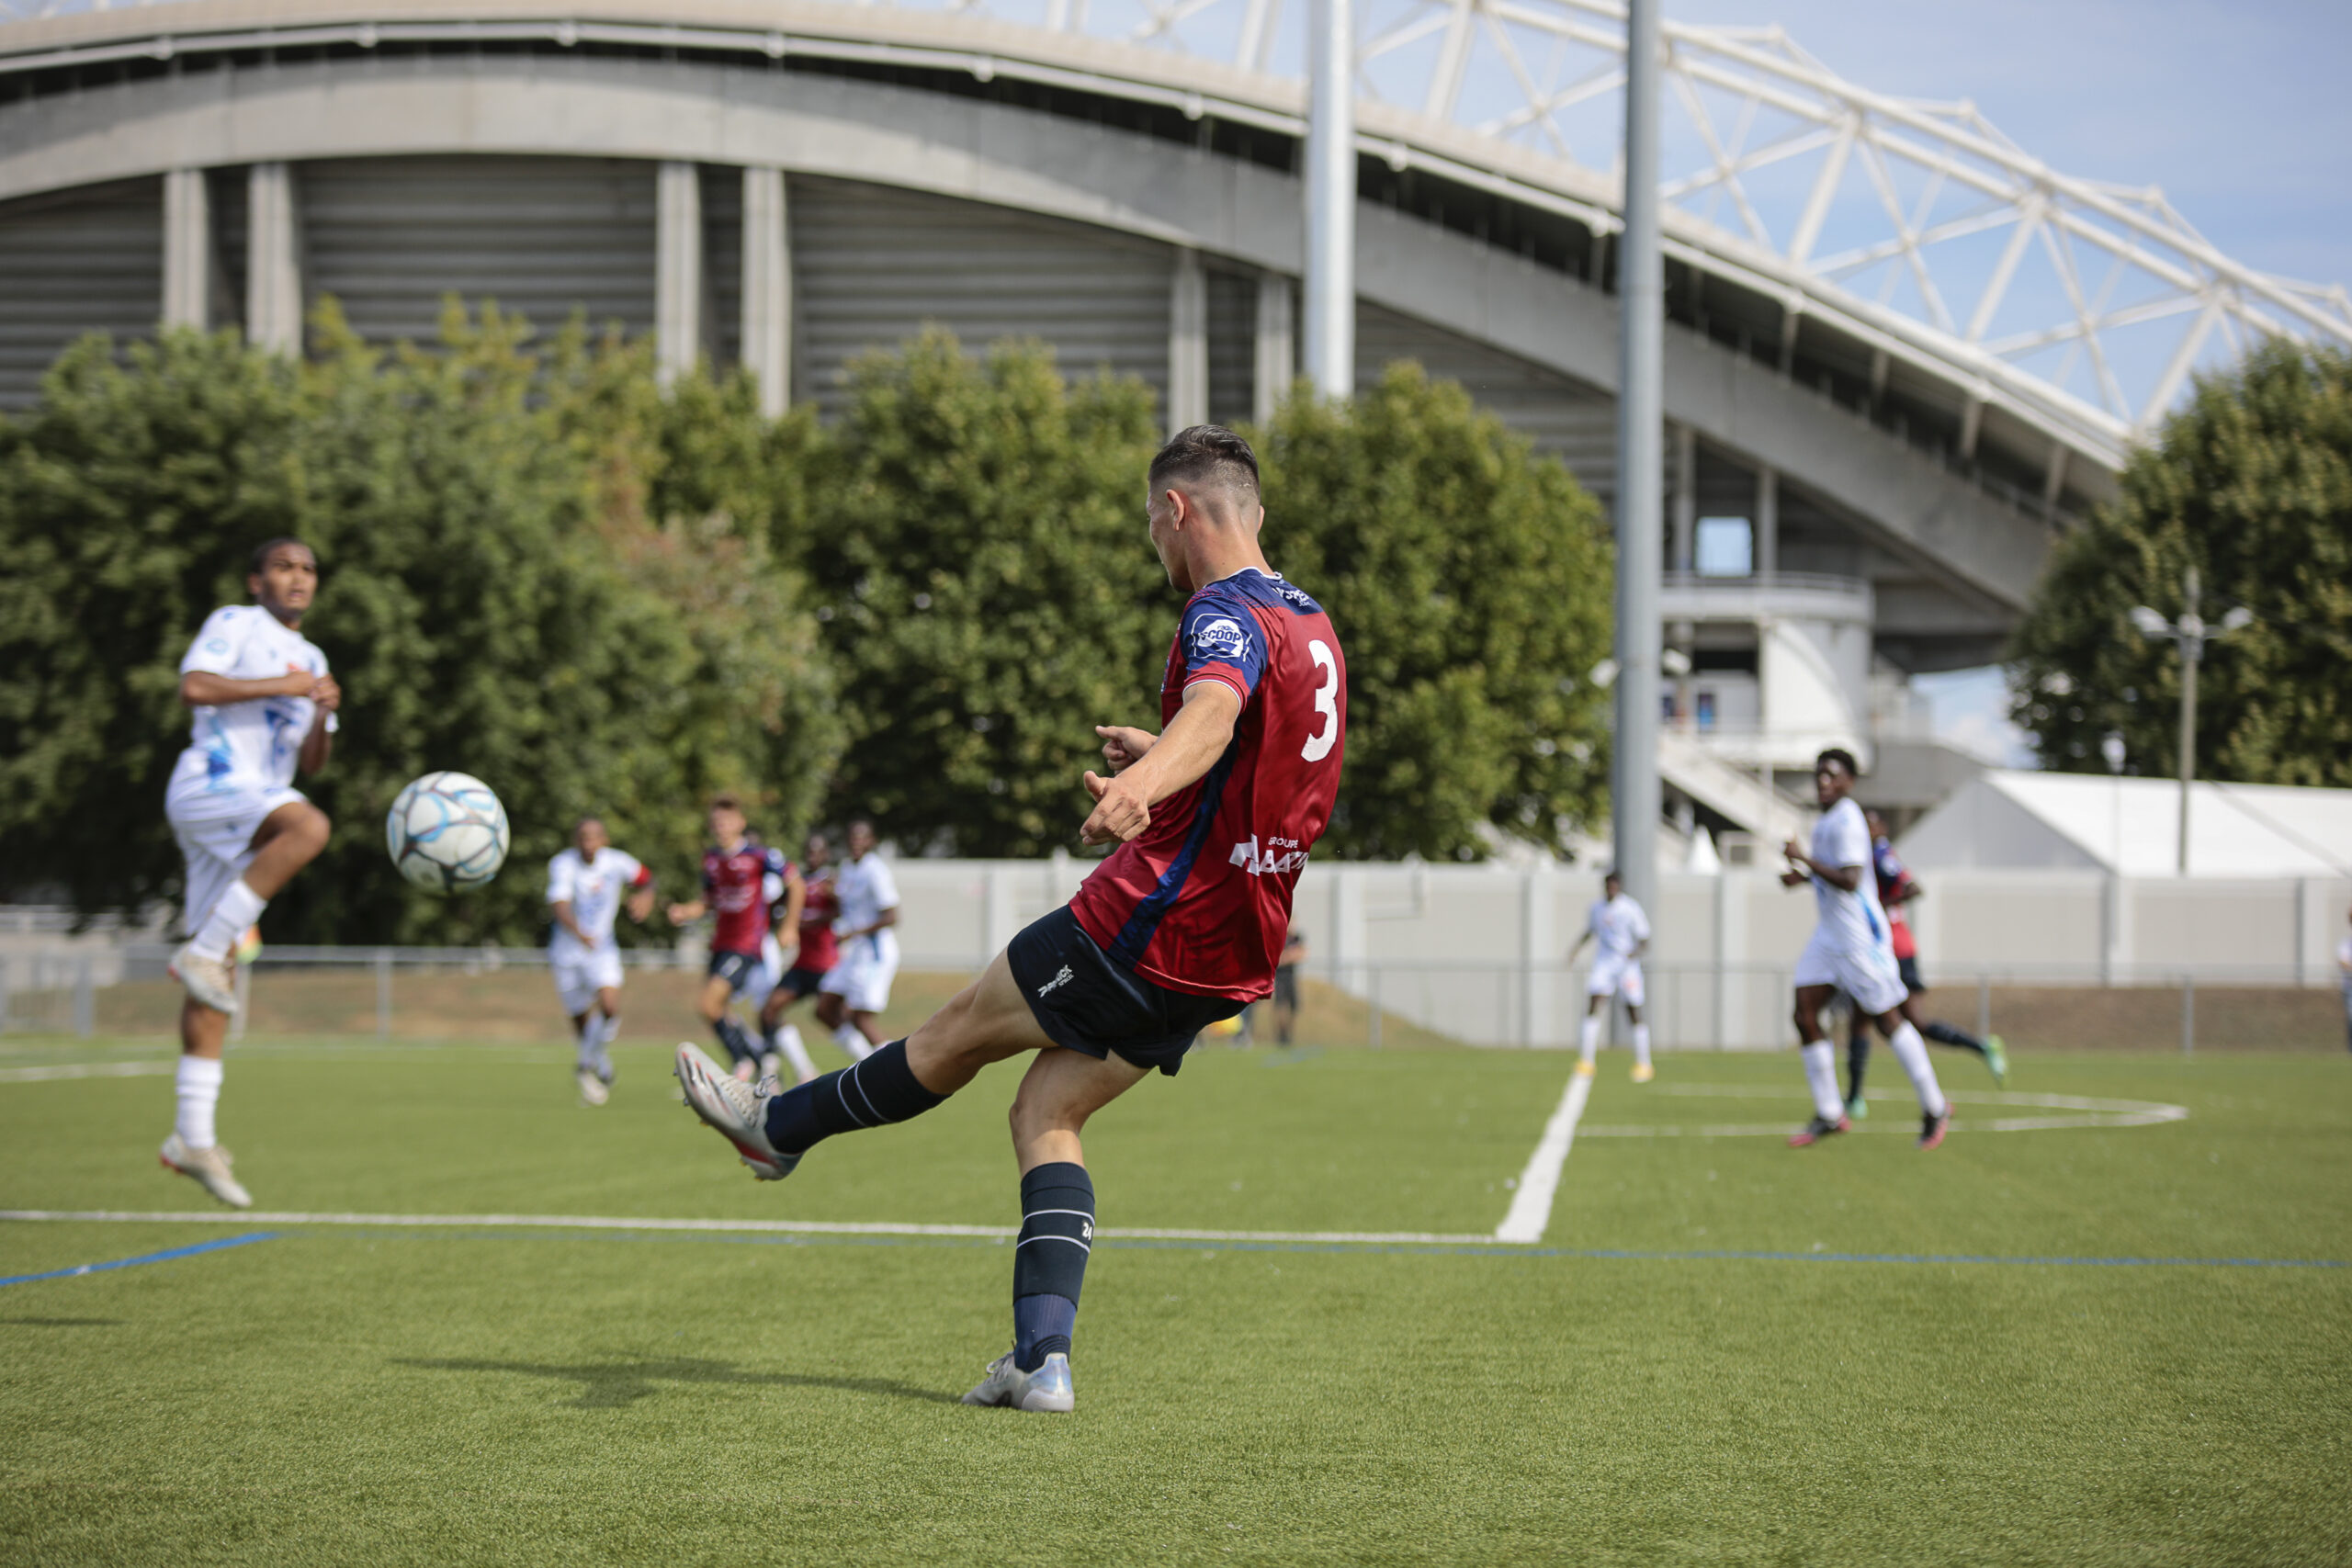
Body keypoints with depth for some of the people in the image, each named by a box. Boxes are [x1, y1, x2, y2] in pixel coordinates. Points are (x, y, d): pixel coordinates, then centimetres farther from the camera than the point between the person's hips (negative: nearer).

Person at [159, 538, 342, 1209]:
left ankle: (193, 1137, 2)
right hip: (209, 783, -8)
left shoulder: (311, 658, 26)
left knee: (217, 979, 3)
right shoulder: (235, 624, 5)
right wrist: (281, 687, -13)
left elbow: (312, 762, 23)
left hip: (256, 804, 8)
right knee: (308, 826, -37)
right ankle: (204, 949, -32)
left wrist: (324, 715, 2)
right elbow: (194, 686, -13)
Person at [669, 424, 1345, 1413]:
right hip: (1234, 956, 9)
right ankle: (1043, 1360, -1)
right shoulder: (1310, 625, 15)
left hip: (1151, 923, -9)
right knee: (1046, 1114, 10)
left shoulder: (1225, 614, -16)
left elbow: (1214, 708, -40)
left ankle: (780, 1127, 31)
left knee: (957, 1036, 11)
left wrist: (1138, 791, -58)